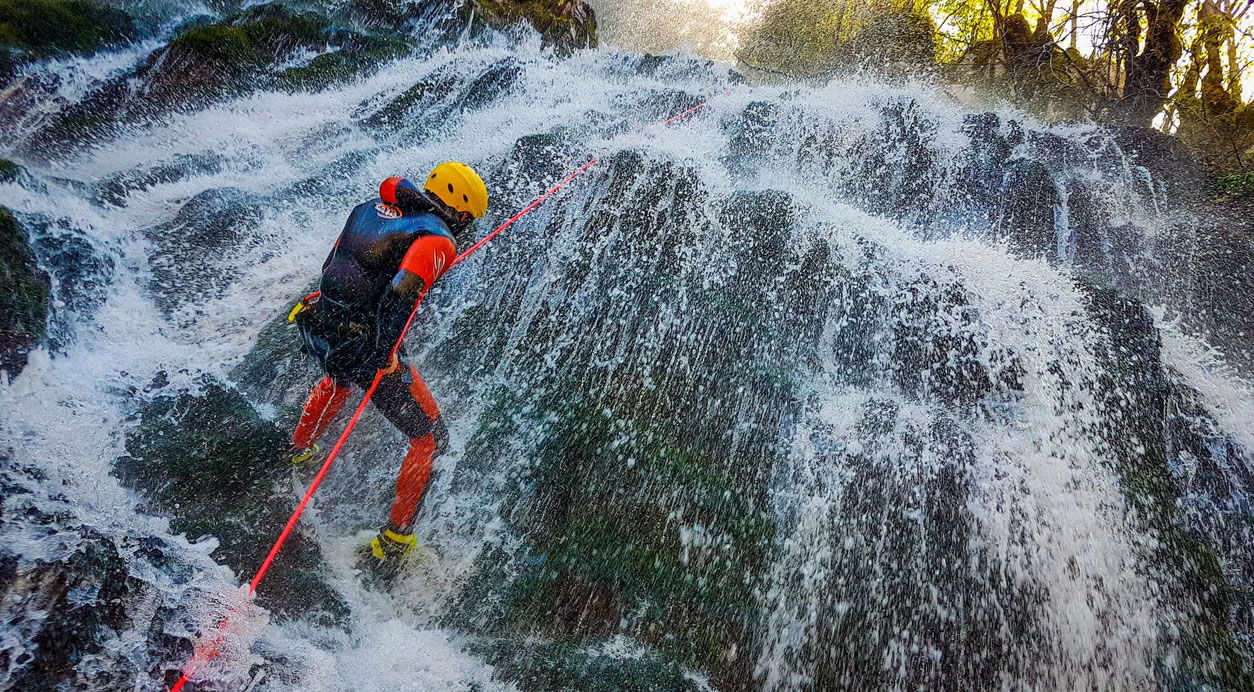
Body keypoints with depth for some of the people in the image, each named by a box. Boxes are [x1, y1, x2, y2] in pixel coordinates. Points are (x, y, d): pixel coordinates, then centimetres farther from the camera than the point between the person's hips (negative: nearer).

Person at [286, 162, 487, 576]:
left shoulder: (372, 208, 11)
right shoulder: (437, 240, -13)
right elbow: (400, 295, -28)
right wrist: (385, 357, -23)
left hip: (316, 327, 8)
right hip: (362, 347, -8)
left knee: (340, 378, 44)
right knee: (430, 437, 8)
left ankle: (300, 450, 66)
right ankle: (393, 542, 12)